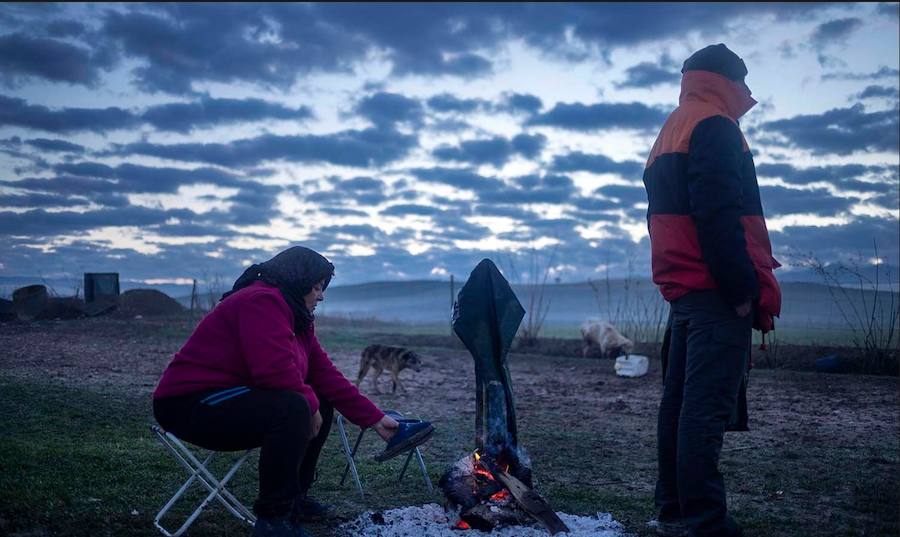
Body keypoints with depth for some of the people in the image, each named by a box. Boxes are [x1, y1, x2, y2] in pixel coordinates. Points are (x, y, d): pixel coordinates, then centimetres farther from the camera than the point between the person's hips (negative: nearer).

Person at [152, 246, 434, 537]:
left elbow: (325, 375, 9)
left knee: (321, 403, 12)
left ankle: (295, 499, 18)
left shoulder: (297, 319, 12)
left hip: (231, 398, 11)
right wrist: (310, 405, -14)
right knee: (293, 410, -31)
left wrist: (376, 419, 6)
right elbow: (276, 371, -32)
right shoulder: (262, 301, -19)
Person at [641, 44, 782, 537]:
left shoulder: (669, 135, 22)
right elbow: (719, 217, -18)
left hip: (685, 288, 10)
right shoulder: (713, 126, -7)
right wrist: (746, 289, -18)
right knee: (707, 406, -10)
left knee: (680, 400, 9)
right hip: (715, 290, -10)